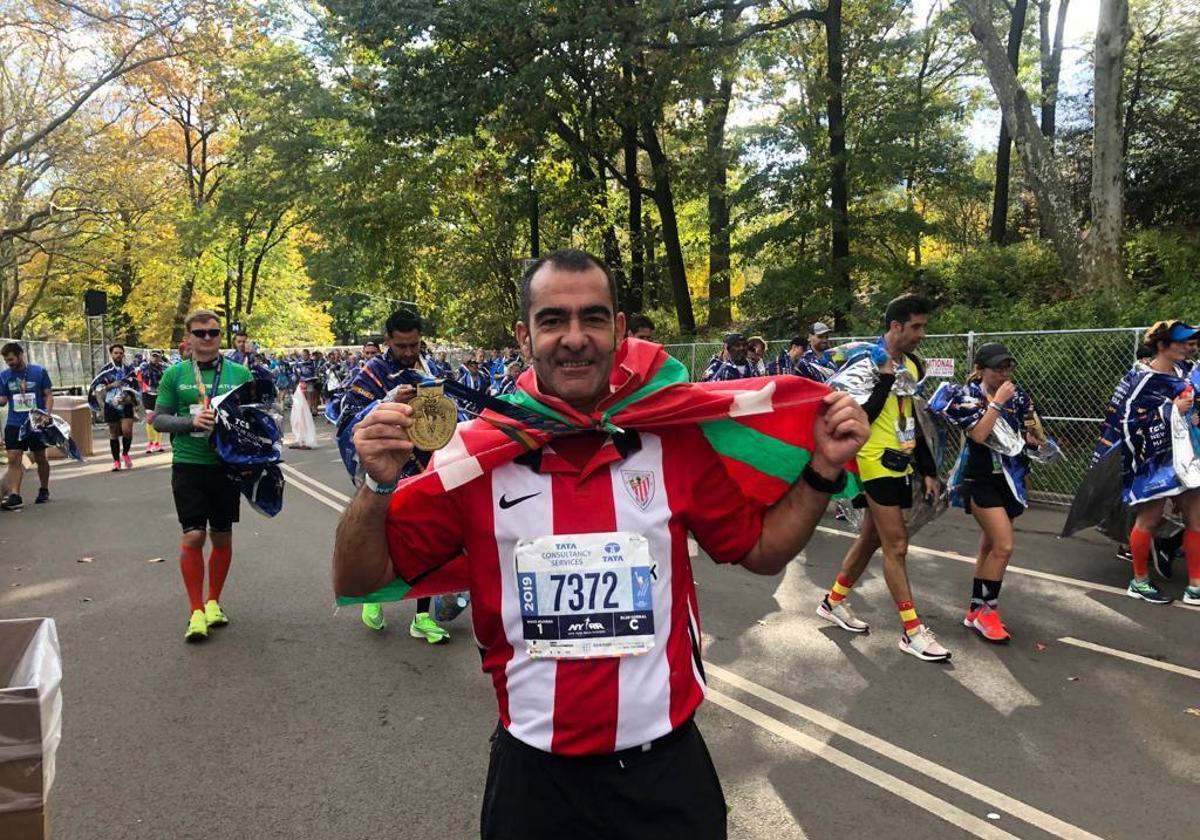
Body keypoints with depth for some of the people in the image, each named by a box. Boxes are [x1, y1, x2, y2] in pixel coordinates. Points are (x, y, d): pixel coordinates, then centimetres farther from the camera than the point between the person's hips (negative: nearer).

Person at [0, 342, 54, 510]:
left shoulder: (39, 372, -3)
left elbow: (49, 395, -1)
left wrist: (46, 414, -13)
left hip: (36, 424, -2)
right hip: (14, 425, 2)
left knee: (40, 458, 10)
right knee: (14, 459, -7)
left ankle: (44, 491, 27)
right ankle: (14, 496, -10)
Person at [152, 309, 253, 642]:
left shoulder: (240, 373, 5)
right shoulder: (175, 374, 3)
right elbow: (159, 418, 3)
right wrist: (191, 421, -15)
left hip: (227, 464, 2)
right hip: (189, 465, -1)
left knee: (222, 537, 11)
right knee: (193, 536, -6)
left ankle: (213, 601, 28)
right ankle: (196, 611, 8)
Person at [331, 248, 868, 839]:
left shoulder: (678, 442, -8)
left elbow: (762, 550, 5)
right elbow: (358, 581, -6)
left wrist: (822, 471, -8)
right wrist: (379, 484, -23)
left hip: (665, 765, 0)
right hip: (534, 770, 0)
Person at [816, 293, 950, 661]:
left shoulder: (914, 365, 11)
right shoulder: (866, 362, -14)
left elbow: (914, 420, 17)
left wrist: (928, 470, 15)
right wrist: (886, 377, -25)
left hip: (900, 464, 8)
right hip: (876, 463, -8)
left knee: (871, 538, 16)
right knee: (896, 545, -4)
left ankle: (833, 602, 32)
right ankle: (912, 631, 5)